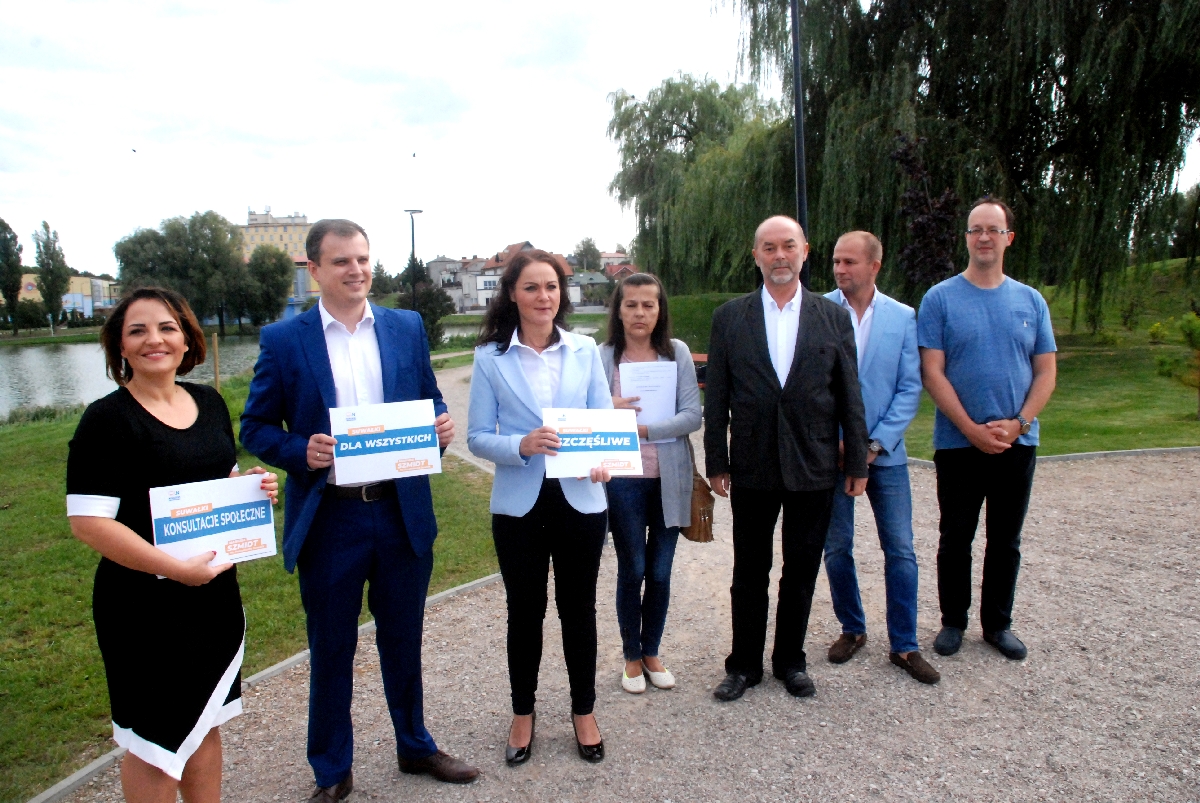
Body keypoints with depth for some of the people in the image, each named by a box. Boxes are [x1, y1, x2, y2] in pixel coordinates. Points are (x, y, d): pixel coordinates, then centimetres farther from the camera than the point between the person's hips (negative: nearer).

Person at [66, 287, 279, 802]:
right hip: (145, 604, -6)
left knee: (206, 720, 19)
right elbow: (87, 522, -19)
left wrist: (255, 486, -4)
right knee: (156, 739, 8)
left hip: (216, 594, 6)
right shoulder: (107, 419, -13)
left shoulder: (210, 403, 5)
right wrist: (176, 568, -23)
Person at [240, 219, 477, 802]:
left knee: (403, 639, 19)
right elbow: (256, 428, -1)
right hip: (328, 519, -2)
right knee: (331, 649, 14)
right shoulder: (284, 340, -3)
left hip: (403, 512, 2)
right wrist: (301, 452, -20)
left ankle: (415, 747, 41)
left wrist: (440, 427, -12)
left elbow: (428, 404, 11)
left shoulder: (407, 327, 4)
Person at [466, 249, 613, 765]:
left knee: (579, 608, 14)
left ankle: (583, 711, 34)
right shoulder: (491, 357, -4)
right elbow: (477, 437, -4)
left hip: (580, 500, 1)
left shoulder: (584, 351, 2)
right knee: (525, 610, 14)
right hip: (519, 505, -1)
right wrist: (521, 445, -24)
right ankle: (523, 713, 35)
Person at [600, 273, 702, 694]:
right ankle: (632, 657, 28)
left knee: (660, 572, 12)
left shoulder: (677, 352, -2)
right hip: (623, 479, -1)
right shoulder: (602, 357, -3)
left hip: (669, 478, 1)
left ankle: (651, 652, 31)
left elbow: (692, 415, -8)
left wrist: (644, 429, -20)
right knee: (632, 571, 9)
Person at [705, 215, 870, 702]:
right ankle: (744, 665, 28)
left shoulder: (834, 316, 3)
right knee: (749, 572, 11)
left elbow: (850, 396, 3)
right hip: (752, 468, 0)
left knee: (801, 571, 12)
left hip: (814, 468, 1)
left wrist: (857, 462, 2)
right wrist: (716, 463, -2)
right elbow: (716, 397, 1)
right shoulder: (729, 318, 1)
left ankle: (790, 661, 32)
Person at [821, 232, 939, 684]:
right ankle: (852, 629, 29)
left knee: (900, 550, 4)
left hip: (885, 452, 1)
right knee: (836, 548, 8)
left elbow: (909, 388, -1)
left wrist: (875, 445, -10)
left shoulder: (903, 317, 1)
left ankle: (903, 645, 19)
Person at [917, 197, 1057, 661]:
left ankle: (998, 623, 28)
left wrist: (1018, 423, -11)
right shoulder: (940, 299, -4)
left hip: (1017, 444, 3)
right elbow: (932, 373, -9)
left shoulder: (1031, 301, 6)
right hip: (958, 444, -2)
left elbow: (1046, 374, 5)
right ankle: (953, 621, 24)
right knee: (955, 539, 8)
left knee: (1006, 541, 13)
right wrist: (972, 429, -15)